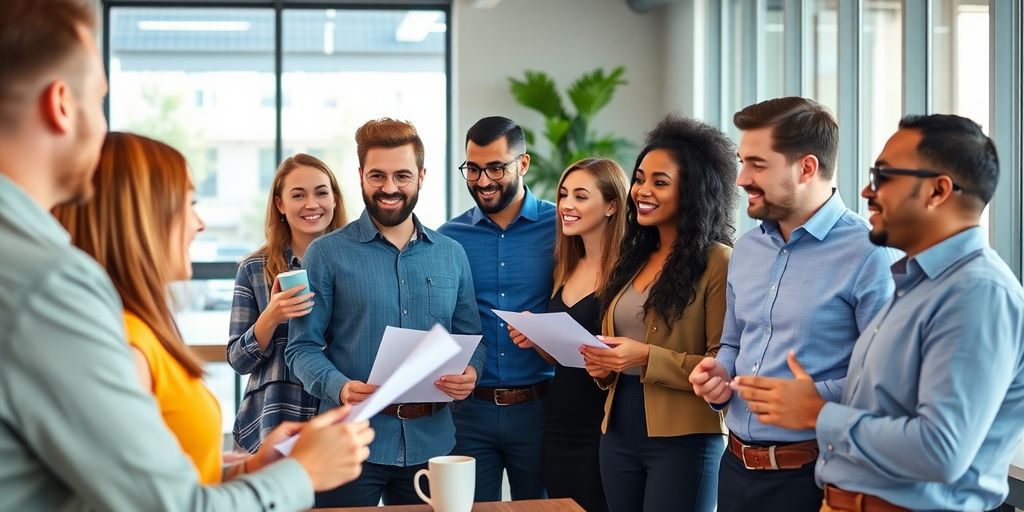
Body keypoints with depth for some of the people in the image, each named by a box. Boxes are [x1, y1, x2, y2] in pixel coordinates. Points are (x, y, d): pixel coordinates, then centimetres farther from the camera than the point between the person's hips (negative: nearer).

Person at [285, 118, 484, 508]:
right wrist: (340, 387, -22)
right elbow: (302, 347, -4)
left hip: (430, 441, 3)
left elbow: (470, 337, 13)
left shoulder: (452, 255, 9)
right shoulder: (327, 254, -1)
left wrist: (470, 373, -9)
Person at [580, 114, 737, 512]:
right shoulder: (634, 260, 14)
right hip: (619, 434, 7)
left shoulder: (718, 263, -9)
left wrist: (648, 358, -21)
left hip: (683, 440, -7)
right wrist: (602, 365, 1)